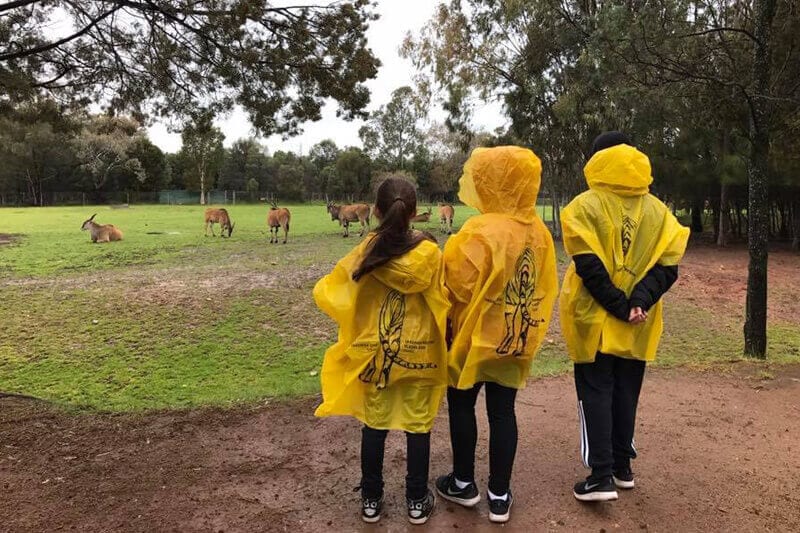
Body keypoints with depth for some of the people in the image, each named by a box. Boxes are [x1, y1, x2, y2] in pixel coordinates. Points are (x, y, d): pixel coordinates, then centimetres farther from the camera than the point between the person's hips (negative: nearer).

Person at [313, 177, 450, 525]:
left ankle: (371, 500, 27)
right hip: (418, 352, 0)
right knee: (418, 425, 13)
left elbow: (328, 293, -4)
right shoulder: (429, 253, -12)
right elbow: (443, 305, -6)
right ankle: (417, 501, 25)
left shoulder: (366, 252, -10)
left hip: (374, 352, 1)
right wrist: (443, 342, 9)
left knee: (374, 424, 15)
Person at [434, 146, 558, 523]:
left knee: (461, 405, 14)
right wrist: (528, 328, 15)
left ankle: (463, 484, 30)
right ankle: (500, 496, 23)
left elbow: (458, 286, -21)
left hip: (475, 336, -6)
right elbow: (544, 288, 6)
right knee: (502, 412, 13)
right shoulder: (538, 231, 0)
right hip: (516, 339, 6)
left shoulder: (481, 231, -23)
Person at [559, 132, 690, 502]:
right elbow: (667, 265, -3)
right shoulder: (657, 210, 6)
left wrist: (619, 308, -13)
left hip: (596, 319, -4)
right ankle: (622, 467, 27)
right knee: (625, 392, 16)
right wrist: (640, 301, -12)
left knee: (596, 393, 3)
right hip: (638, 325, 5)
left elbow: (589, 266, -17)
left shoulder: (585, 206, -9)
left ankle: (601, 478, 2)